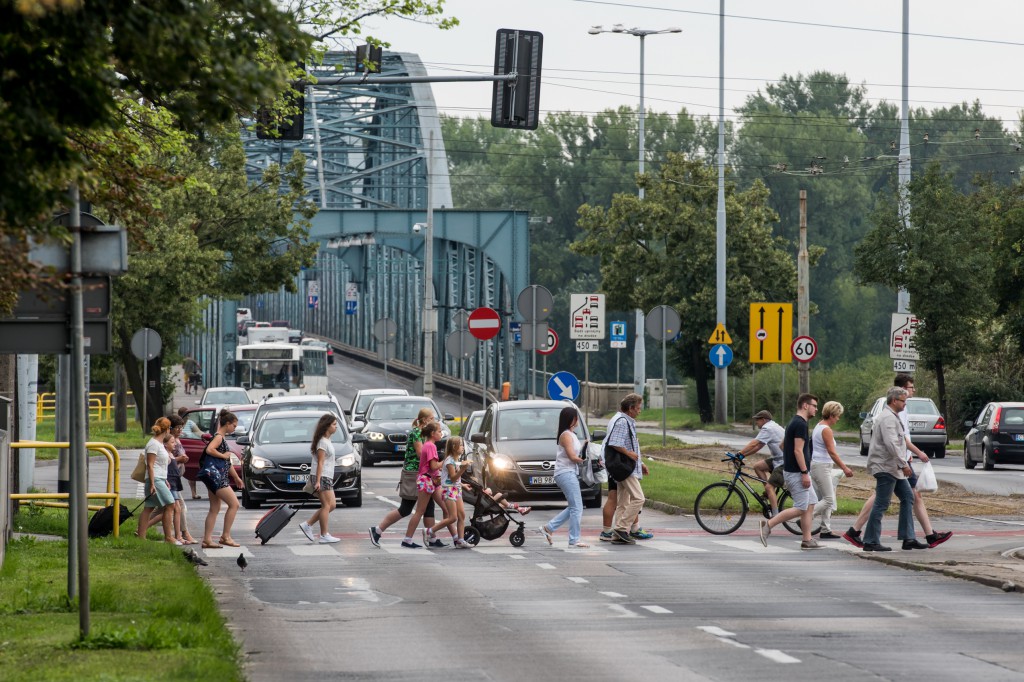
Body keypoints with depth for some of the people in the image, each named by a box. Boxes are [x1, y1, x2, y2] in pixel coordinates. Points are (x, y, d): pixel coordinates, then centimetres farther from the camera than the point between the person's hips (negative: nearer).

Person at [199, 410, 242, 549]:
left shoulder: (222, 438, 20)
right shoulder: (219, 437, -10)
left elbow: (227, 462, 28)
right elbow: (209, 449, -31)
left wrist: (236, 477, 33)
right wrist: (223, 455, -16)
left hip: (217, 477, 10)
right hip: (214, 474, -10)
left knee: (214, 509, 10)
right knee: (234, 504, -8)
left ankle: (207, 540, 9)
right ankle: (225, 537, -6)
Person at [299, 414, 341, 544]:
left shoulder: (327, 441, 17)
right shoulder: (322, 442, -13)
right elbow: (320, 462, -18)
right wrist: (318, 481, -22)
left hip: (327, 477, 10)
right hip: (321, 477, -10)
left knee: (331, 505, 10)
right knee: (327, 505, -8)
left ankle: (307, 525, 12)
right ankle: (324, 535, -6)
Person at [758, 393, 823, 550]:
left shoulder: (795, 423, 15)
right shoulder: (800, 424, -17)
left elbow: (783, 444, 22)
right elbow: (798, 450, -22)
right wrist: (805, 473, -21)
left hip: (791, 470, 10)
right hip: (797, 472, -10)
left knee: (810, 505, 10)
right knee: (800, 508, -9)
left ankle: (807, 540, 9)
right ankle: (768, 524, -10)